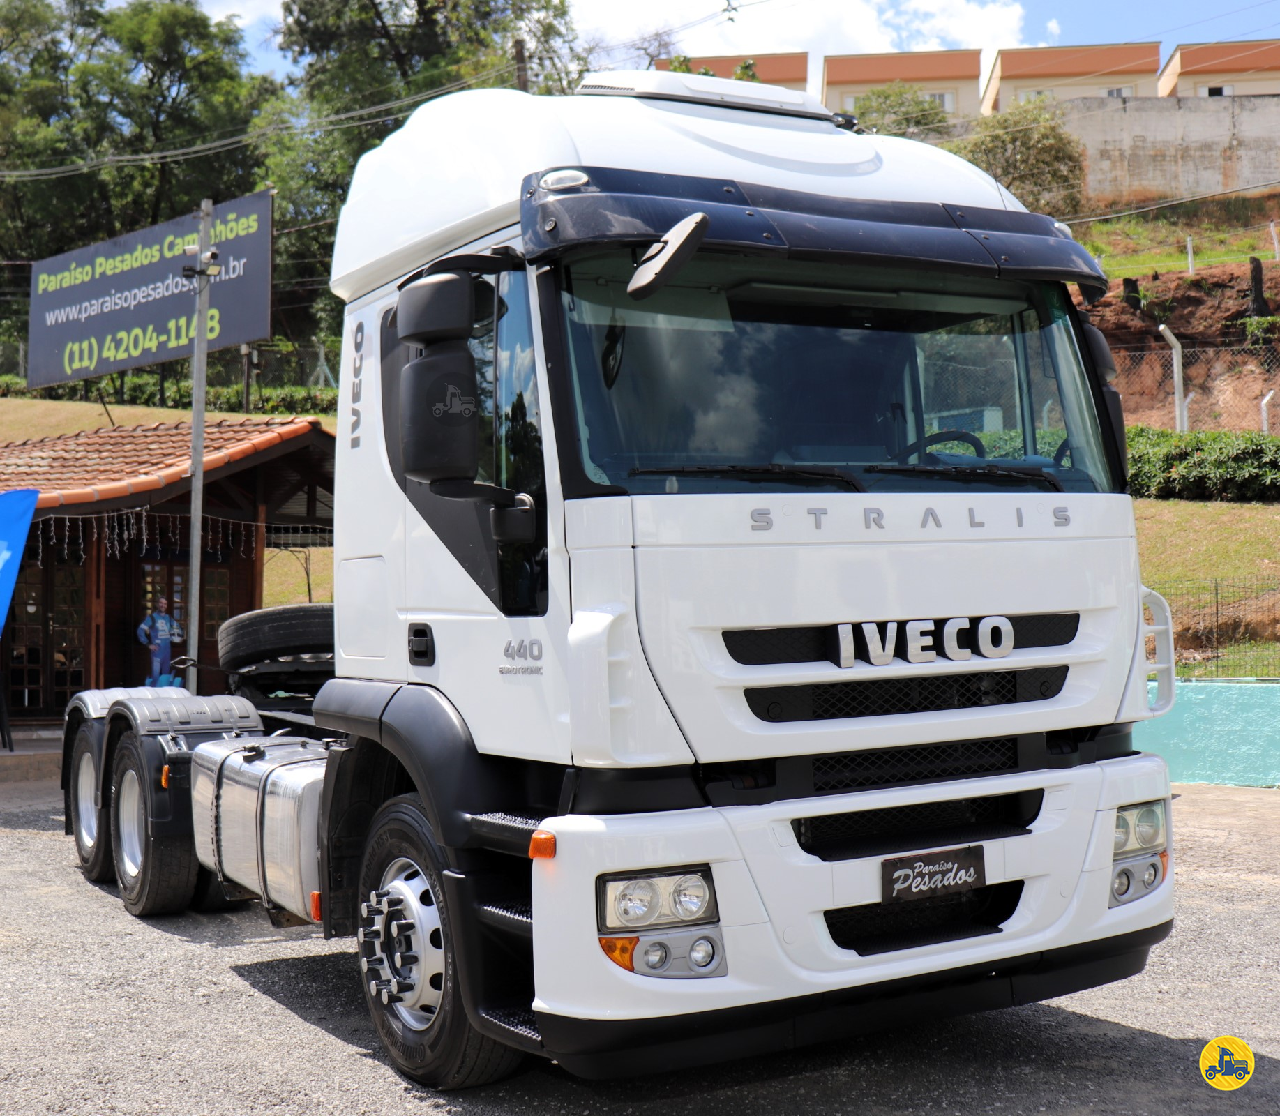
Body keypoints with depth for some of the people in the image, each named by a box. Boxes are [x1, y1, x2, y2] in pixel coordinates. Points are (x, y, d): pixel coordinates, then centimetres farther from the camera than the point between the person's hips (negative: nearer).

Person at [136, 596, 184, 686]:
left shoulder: (168, 618, 12)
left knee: (165, 675, 11)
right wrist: (148, 644, -12)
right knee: (155, 675, -12)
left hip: (167, 650, 6)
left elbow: (178, 627, 31)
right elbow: (140, 630, -11)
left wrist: (178, 637, 17)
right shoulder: (152, 617, -5)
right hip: (157, 650, -6)